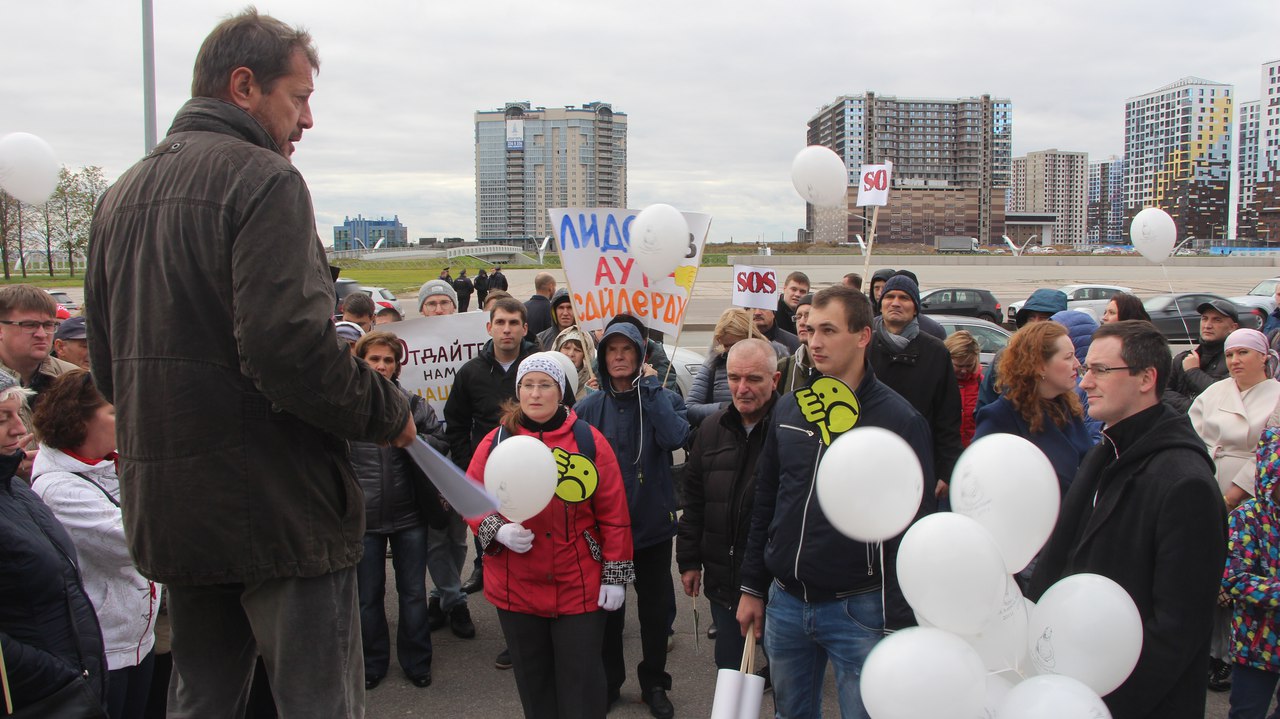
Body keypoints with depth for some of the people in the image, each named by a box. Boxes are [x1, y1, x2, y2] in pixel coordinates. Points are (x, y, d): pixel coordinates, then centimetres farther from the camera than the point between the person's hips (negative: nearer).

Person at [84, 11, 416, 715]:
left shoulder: (119, 197, 15)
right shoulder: (263, 180, -12)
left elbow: (105, 365, 16)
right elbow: (292, 347, -23)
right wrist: (388, 413, -10)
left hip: (163, 508, 8)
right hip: (278, 506, -8)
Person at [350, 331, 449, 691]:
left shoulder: (412, 402, 1)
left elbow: (440, 439, 3)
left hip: (409, 514, 1)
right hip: (362, 517, -1)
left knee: (413, 592, 12)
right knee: (368, 594, 13)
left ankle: (416, 661, 27)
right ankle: (372, 662, 30)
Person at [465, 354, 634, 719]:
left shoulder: (589, 441, -3)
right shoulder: (496, 442, 1)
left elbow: (613, 513, -2)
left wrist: (616, 575, -3)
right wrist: (497, 530, -14)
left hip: (580, 587, -2)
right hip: (516, 588, 2)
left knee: (581, 679, 4)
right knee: (533, 679, 14)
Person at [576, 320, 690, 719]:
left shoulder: (662, 398, -3)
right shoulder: (589, 408, -2)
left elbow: (675, 437, -24)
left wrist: (650, 386, -18)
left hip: (653, 523, 0)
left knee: (656, 608, 13)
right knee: (606, 609, 13)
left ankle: (654, 683, 32)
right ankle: (608, 681, 32)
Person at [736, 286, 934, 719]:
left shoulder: (900, 420, -10)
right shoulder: (788, 408, 5)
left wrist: (901, 623, -12)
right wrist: (752, 588, 12)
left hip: (858, 609, -5)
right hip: (785, 602, 5)